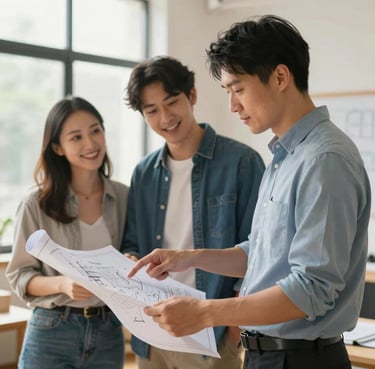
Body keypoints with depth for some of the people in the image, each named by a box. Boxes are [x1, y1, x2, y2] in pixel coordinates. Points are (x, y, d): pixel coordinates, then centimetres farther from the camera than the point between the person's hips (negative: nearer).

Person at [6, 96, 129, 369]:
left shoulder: (124, 198, -1)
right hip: (51, 334, -2)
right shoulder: (37, 205, -7)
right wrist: (63, 284, -21)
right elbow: (19, 276, -4)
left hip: (108, 333, 3)